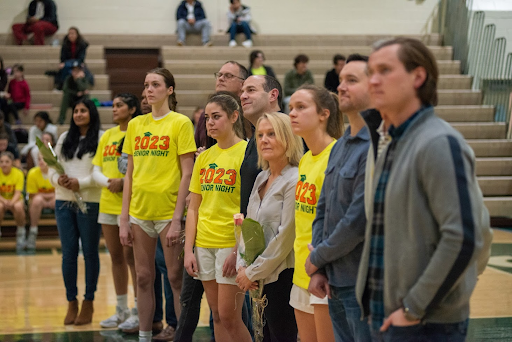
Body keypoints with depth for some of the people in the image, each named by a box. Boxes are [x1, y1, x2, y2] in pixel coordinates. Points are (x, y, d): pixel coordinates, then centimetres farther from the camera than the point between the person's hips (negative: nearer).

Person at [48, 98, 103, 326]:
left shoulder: (102, 138, -4)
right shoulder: (64, 138, 14)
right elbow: (52, 167, 13)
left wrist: (81, 183, -19)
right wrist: (58, 179, -7)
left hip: (90, 202, -5)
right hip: (64, 202, 5)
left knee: (90, 252, 3)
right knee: (68, 253, 6)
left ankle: (88, 302, 13)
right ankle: (71, 302, 15)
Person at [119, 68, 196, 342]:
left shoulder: (180, 123, -4)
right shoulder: (135, 124, 10)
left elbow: (186, 174, -8)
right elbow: (130, 174, 12)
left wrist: (177, 219, -13)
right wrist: (124, 219, 7)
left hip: (168, 211, -5)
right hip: (139, 210, 5)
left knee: (176, 277, -1)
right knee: (144, 277, 9)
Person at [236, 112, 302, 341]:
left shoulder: (294, 180, -13)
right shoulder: (261, 178, 13)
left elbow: (285, 236, -16)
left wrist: (253, 272, -11)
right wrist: (243, 266, 2)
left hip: (282, 276, -8)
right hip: (260, 278, 8)